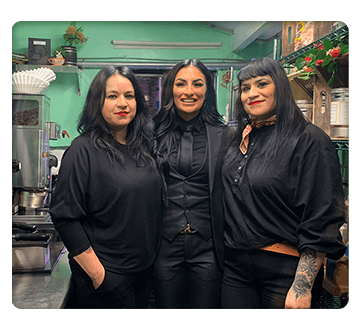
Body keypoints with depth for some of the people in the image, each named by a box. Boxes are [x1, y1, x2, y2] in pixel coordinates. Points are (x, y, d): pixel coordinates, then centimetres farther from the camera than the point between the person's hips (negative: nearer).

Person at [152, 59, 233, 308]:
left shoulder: (224, 136, 1)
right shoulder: (156, 134, 3)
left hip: (208, 246, -1)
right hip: (166, 244, 1)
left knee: (207, 304, 12)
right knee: (168, 304, 15)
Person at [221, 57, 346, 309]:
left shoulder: (309, 140, -11)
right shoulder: (240, 141, 7)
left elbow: (320, 222, -15)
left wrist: (303, 287, -18)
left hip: (285, 269, -5)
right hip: (236, 265, 6)